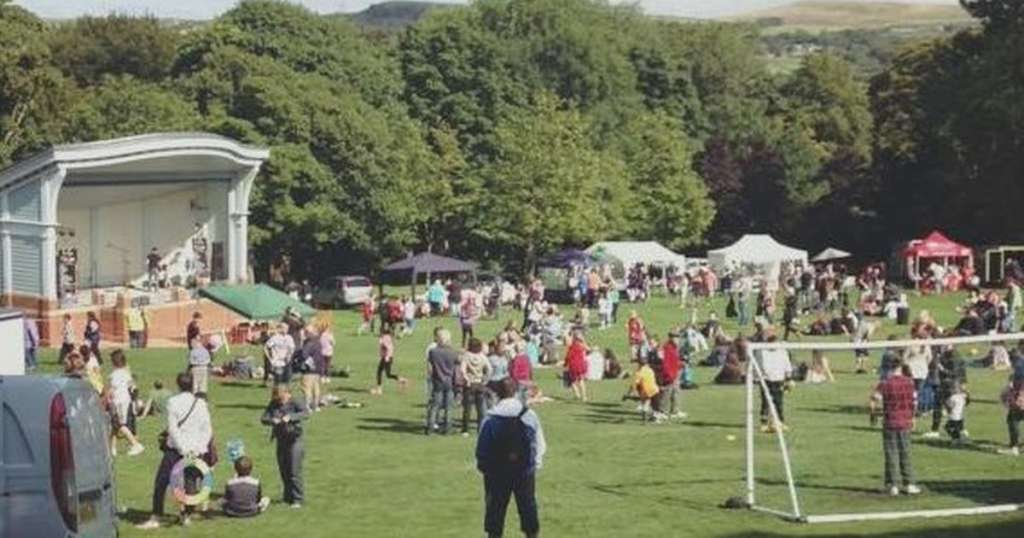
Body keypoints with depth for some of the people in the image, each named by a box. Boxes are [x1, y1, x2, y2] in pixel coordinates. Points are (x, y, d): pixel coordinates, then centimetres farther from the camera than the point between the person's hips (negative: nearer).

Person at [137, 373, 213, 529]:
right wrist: (200, 447, -5)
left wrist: (182, 449, -13)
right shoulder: (201, 404, 3)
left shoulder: (173, 402, -7)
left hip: (175, 449, -3)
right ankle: (186, 515, 17)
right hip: (197, 450, 3)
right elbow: (207, 430, -1)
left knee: (161, 483, 2)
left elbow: (172, 428, -13)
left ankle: (155, 518, 0)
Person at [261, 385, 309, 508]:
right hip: (281, 441, 5)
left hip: (294, 440, -5)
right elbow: (263, 419, -1)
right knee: (284, 471, 11)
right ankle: (288, 497, 24)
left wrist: (290, 417, -36)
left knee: (294, 471, -8)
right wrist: (272, 420, -23)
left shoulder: (295, 403, -8)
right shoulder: (273, 405, 5)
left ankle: (297, 499, -1)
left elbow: (306, 413, -24)